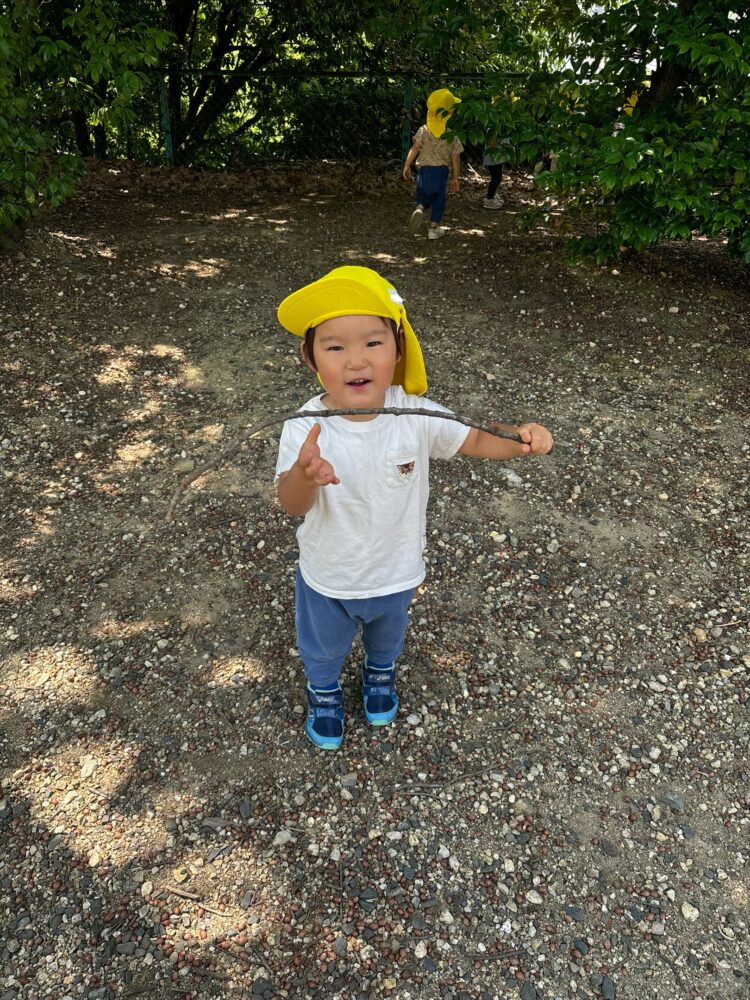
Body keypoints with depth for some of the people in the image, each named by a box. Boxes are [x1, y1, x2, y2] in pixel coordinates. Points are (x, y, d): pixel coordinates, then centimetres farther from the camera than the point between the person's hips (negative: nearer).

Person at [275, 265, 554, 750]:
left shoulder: (417, 415, -24)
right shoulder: (305, 429, -29)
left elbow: (476, 440, -14)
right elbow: (293, 506, -36)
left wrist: (520, 439, -35)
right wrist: (304, 474, -59)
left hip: (396, 572, 2)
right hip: (327, 578, -2)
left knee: (388, 638, 35)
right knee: (323, 649, 28)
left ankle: (380, 672, 70)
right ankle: (324, 691, 63)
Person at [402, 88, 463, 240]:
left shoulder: (424, 130, -5)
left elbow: (414, 149, -9)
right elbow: (455, 158, -4)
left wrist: (407, 166, 0)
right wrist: (455, 178, 5)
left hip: (424, 169, 1)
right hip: (442, 171, -1)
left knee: (423, 195, 19)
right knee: (438, 200, 13)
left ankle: (419, 210, -14)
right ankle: (433, 228, 16)